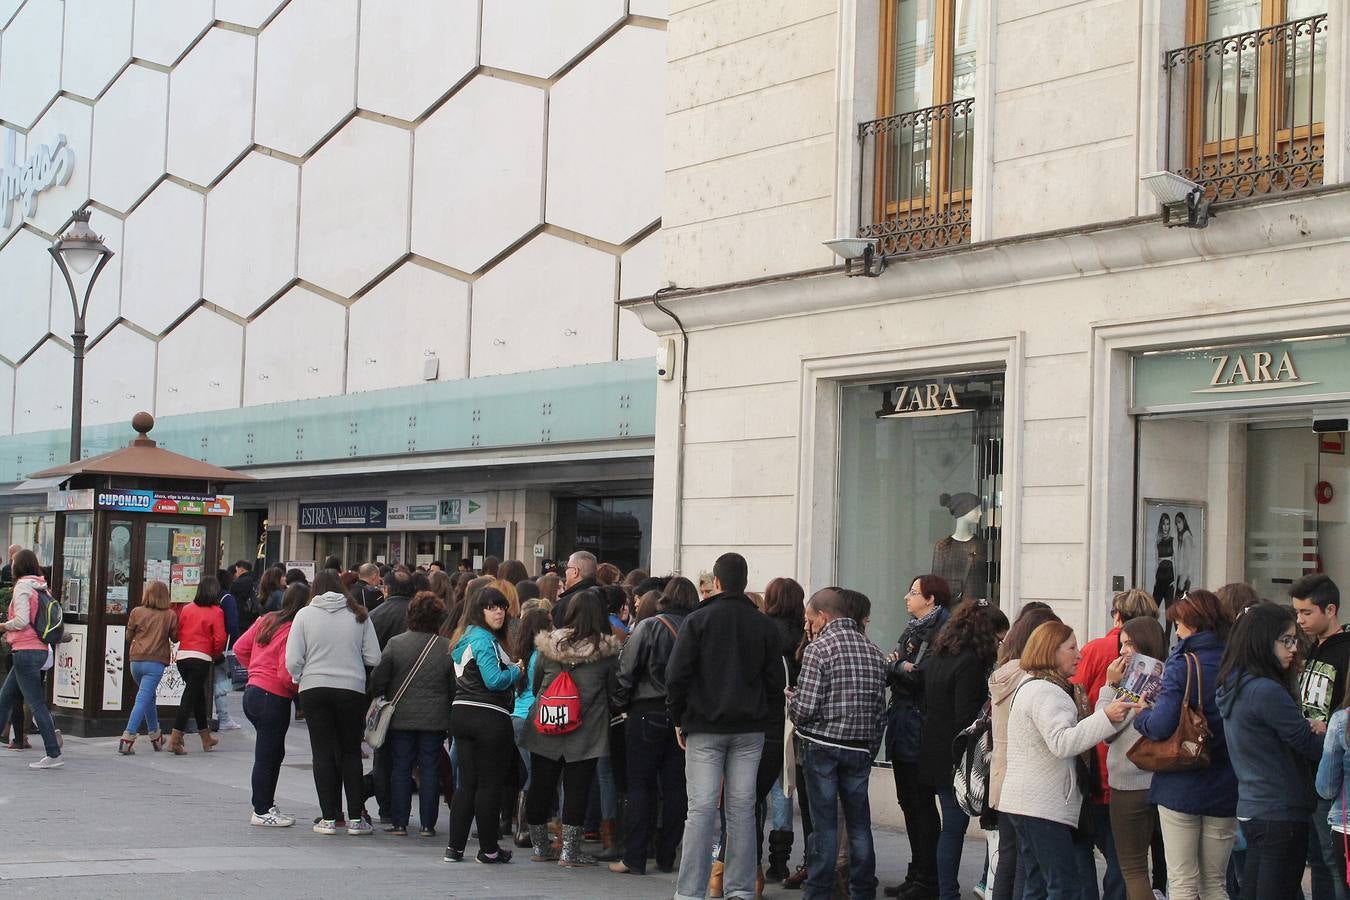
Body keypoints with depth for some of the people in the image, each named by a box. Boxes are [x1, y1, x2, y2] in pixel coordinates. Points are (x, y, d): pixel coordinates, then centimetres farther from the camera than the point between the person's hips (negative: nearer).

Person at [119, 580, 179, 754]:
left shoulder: (137, 612, 2)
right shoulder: (170, 615, -2)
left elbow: (129, 636, 9)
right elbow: (175, 637, 7)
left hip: (136, 660, 3)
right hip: (155, 662, -3)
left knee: (149, 697, 21)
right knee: (143, 699, -7)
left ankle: (156, 737, 30)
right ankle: (127, 739, -17)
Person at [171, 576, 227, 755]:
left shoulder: (186, 608, 7)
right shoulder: (216, 612, -5)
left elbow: (178, 632, 10)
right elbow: (220, 639, -8)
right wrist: (216, 654, 11)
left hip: (182, 657, 5)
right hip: (201, 658, -5)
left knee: (198, 695, 19)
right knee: (190, 698, -4)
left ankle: (206, 738, 29)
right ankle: (175, 739, -13)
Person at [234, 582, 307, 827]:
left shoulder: (267, 620, 7)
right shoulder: (293, 631, -17)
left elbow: (240, 648, 13)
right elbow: (286, 674, -21)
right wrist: (302, 690, -5)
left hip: (253, 690, 8)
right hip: (274, 697, -8)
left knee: (273, 752, 19)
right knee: (268, 756, 1)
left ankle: (265, 806, 25)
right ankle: (262, 812, 9)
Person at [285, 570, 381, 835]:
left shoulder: (304, 615, -2)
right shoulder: (359, 615, 1)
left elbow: (292, 661, -6)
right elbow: (374, 659, -1)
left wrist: (299, 678, 14)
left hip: (314, 690, -1)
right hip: (352, 690, 1)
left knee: (323, 753, 6)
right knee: (351, 752, 11)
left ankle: (328, 818, 5)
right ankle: (356, 818, 8)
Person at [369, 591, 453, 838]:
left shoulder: (395, 644, -7)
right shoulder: (447, 648, -5)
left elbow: (378, 680, -6)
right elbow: (454, 688, 0)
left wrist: (377, 698, 15)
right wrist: (451, 717, 11)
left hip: (401, 717, 0)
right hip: (435, 720, 0)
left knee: (400, 768, 7)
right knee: (430, 770, 7)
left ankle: (399, 822, 8)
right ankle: (427, 824, 7)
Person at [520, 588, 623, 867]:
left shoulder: (549, 645, -1)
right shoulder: (607, 651, -8)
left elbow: (536, 685, 9)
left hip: (545, 729, 3)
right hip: (586, 733, -3)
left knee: (541, 787, 12)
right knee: (577, 790, 2)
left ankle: (539, 847, 21)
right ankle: (569, 852, 3)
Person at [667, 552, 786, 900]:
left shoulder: (698, 620, -5)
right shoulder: (764, 626, 3)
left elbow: (676, 675, -7)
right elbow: (776, 681, 3)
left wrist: (678, 719, 4)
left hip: (704, 727, -2)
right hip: (750, 728, 2)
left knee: (702, 807, -3)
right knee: (742, 807, 7)